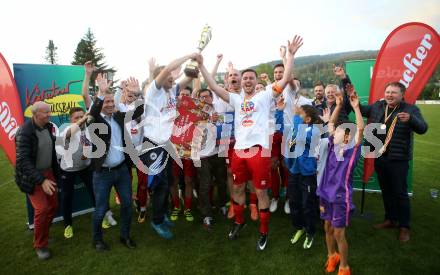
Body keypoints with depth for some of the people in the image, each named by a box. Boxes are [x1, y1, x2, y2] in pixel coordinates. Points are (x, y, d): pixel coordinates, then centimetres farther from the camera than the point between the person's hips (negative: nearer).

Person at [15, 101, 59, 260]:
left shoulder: (49, 127, -1)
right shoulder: (25, 132, -21)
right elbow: (23, 161, -25)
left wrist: (55, 172, 13)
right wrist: (41, 180, -31)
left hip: (48, 172, 6)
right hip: (32, 176, -6)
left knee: (53, 205, 9)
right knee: (41, 209, -9)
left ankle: (43, 233, 34)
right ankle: (40, 245, 12)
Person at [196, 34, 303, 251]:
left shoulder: (265, 96, 4)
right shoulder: (236, 99, 13)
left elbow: (285, 80, -5)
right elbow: (214, 87, 8)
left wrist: (291, 55, -9)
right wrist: (201, 65, 5)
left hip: (259, 150, -4)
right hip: (239, 150, 4)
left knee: (261, 191, 6)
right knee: (238, 188, 18)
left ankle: (264, 232, 23)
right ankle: (239, 222, 40)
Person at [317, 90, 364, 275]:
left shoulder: (352, 150, -10)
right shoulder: (333, 146, 3)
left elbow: (360, 129, -21)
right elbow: (331, 124, 8)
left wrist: (356, 106, -21)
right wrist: (338, 105, 3)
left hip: (341, 196, -5)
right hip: (326, 193, 6)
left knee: (339, 233, 4)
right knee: (328, 227, 18)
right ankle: (332, 256, 41)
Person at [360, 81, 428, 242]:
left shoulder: (410, 109, -8)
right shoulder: (377, 106, 4)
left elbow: (423, 128, -19)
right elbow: (360, 110, 15)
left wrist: (410, 119, -39)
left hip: (398, 160, -5)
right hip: (379, 157, 5)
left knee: (400, 193, 4)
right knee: (386, 191, 17)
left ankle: (404, 226, 21)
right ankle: (390, 219, 34)